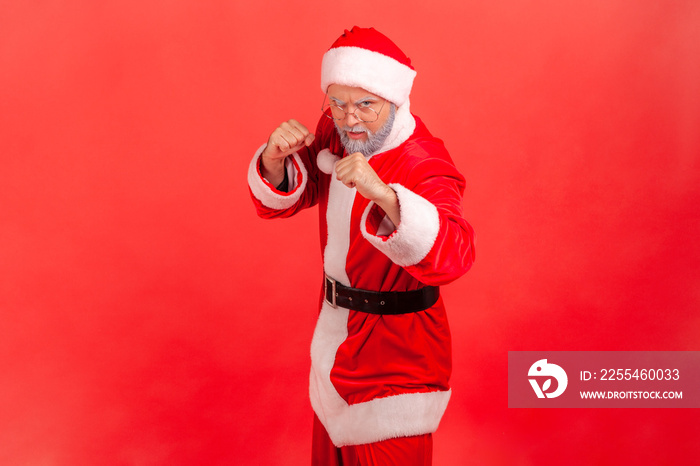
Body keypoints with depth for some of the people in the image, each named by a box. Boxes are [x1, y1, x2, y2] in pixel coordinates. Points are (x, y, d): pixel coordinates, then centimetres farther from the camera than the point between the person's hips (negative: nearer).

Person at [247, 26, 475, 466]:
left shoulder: (425, 167, -28)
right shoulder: (334, 132, -5)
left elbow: (453, 255, -44)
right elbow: (278, 201, 2)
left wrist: (382, 193, -58)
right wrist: (276, 158, -21)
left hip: (395, 351, -7)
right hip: (335, 332, 7)